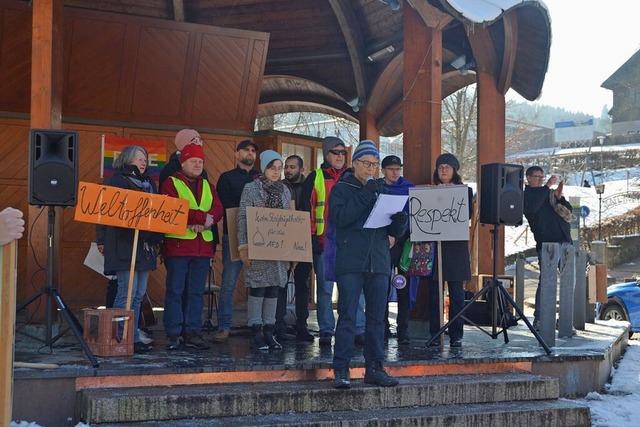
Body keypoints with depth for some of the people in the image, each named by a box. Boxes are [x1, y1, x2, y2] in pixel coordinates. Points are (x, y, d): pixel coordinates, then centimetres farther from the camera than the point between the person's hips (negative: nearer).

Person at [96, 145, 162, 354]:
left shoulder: (149, 184, 19)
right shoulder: (115, 181, -3)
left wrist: (157, 240, 13)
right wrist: (101, 240, -8)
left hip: (145, 246, 8)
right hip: (124, 246, -7)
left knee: (138, 295, 8)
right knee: (127, 294, -9)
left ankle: (132, 338, 13)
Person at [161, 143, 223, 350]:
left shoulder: (208, 186, 19)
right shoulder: (171, 183, 2)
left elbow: (218, 209, 4)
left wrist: (203, 222, -15)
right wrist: (202, 217, -16)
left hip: (203, 246, 5)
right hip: (178, 244, -5)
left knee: (197, 292, 8)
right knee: (175, 290, -3)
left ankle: (193, 332, 13)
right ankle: (174, 334, 2)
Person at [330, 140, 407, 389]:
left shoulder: (382, 191, 17)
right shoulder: (341, 189, 5)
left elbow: (395, 232, 15)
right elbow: (340, 217, -14)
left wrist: (400, 221, -8)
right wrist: (364, 195, -16)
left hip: (379, 263, 5)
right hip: (350, 263, -4)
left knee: (377, 318, 7)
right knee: (347, 317, -7)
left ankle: (374, 368, 15)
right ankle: (341, 369, -3)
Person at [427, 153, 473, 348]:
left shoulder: (464, 191, 9)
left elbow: (467, 214, -5)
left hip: (456, 245, -1)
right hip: (434, 243, 1)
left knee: (456, 291, -1)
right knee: (434, 290, 0)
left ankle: (456, 335, 3)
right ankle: (435, 334, 5)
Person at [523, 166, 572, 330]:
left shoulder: (549, 193, 21)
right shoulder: (526, 195, 5)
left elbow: (568, 211, 18)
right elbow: (532, 207, -17)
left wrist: (559, 197, 0)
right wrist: (547, 187, -14)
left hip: (565, 241, 6)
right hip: (546, 243, -6)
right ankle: (539, 319, -7)